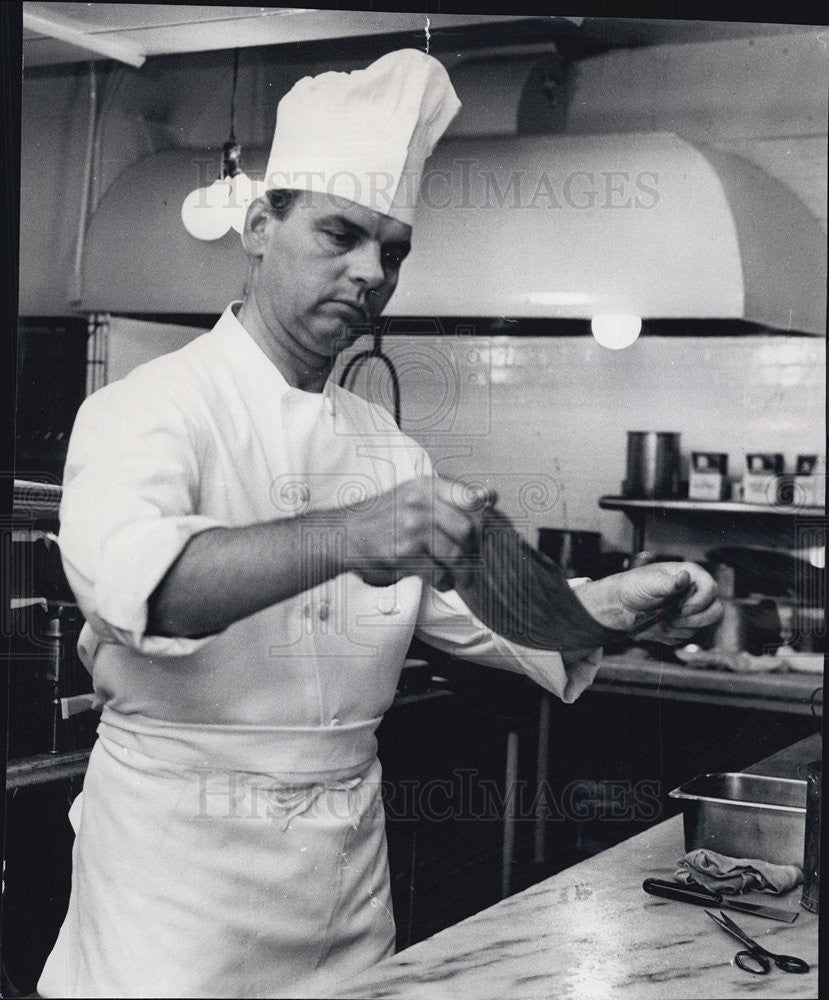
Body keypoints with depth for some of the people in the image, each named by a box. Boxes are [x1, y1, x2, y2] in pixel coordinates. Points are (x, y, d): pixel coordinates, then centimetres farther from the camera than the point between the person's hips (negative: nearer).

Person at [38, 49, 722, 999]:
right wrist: (341, 538, -46)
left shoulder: (383, 445, 11)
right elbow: (126, 575, -31)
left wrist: (608, 604, -8)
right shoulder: (153, 405, -11)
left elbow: (467, 606, 11)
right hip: (183, 853, -6)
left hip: (349, 856, 6)